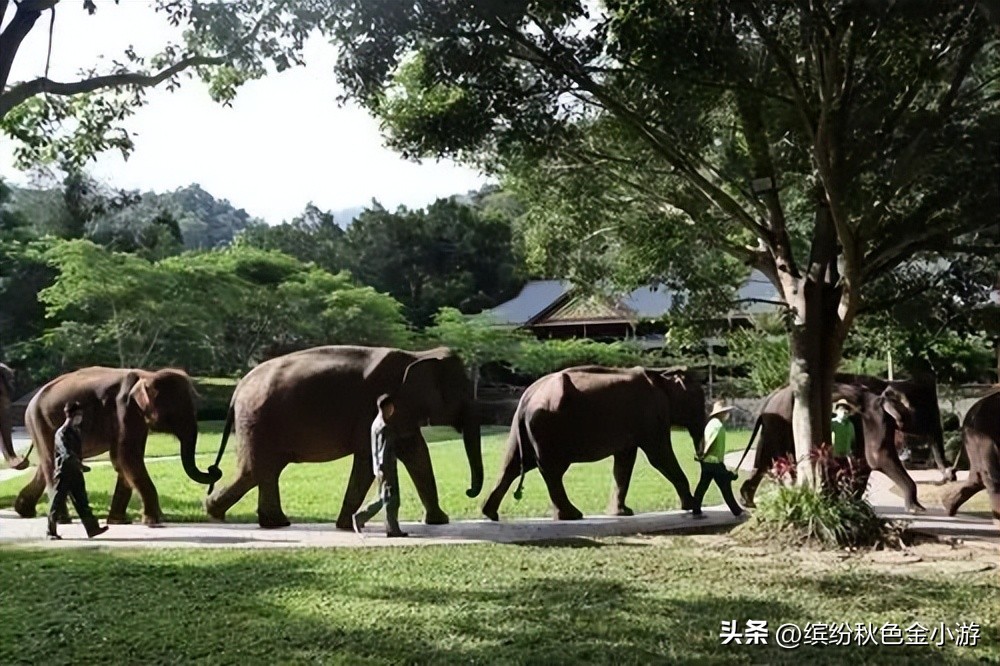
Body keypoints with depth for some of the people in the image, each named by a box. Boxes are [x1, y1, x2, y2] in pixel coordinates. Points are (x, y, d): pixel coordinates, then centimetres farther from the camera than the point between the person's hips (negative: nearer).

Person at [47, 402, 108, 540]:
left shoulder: (77, 431, 12)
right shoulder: (62, 433, -14)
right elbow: (67, 454, -26)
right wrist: (80, 465, -31)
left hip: (75, 472, 7)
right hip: (63, 472, -7)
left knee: (82, 501, 3)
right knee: (57, 503, 4)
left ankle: (92, 528, -1)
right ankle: (51, 532, 14)